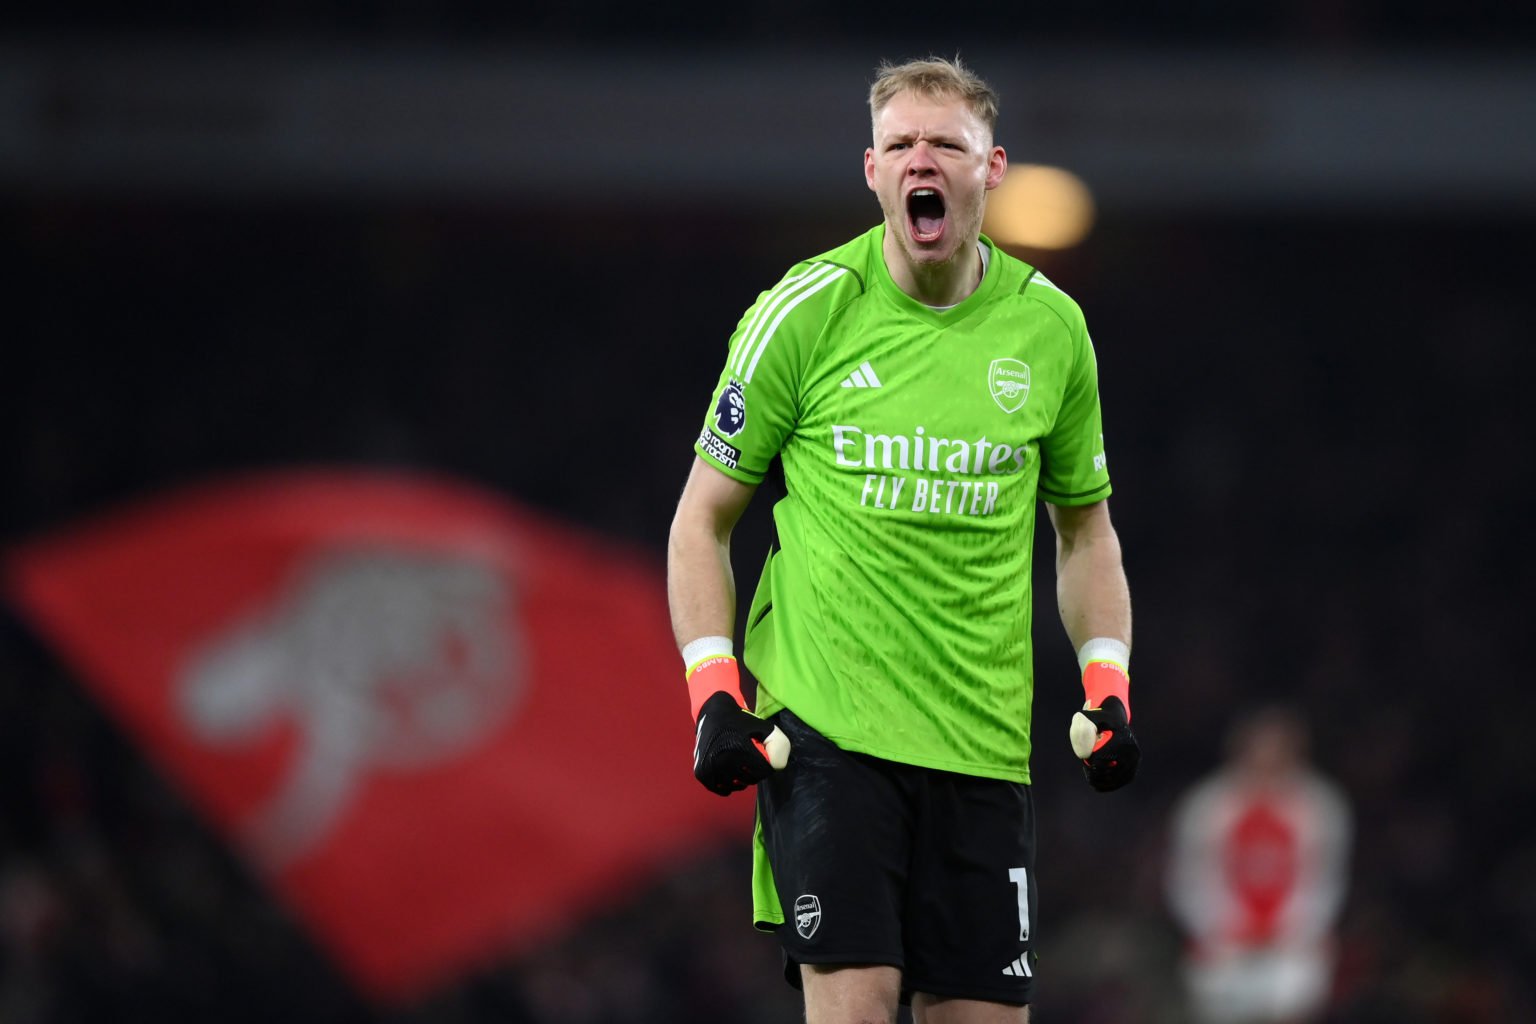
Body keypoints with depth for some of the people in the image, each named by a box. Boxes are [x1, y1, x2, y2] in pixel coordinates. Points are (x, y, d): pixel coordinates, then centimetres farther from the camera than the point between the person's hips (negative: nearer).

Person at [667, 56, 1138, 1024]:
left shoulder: (1051, 328, 6)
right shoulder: (803, 314, -4)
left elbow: (1085, 524, 20)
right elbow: (702, 518, 4)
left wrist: (1108, 682, 6)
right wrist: (714, 688, -7)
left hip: (982, 746, 4)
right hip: (821, 726, -4)